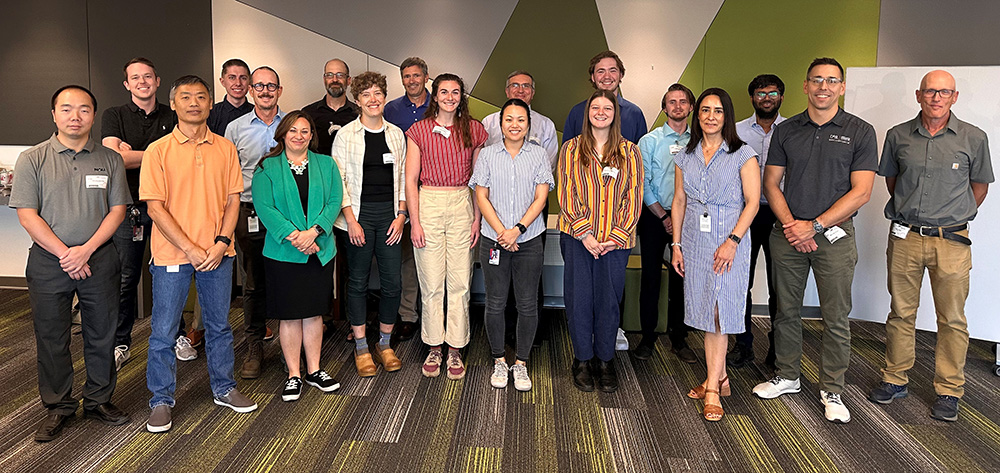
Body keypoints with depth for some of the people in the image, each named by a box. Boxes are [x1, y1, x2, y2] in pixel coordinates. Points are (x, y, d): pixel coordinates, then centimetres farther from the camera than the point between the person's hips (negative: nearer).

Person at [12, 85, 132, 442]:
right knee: (51, 337, 8)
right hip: (48, 261, -1)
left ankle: (99, 400, 25)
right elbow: (27, 215, -5)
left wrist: (86, 249, -11)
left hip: (98, 259, 1)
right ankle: (57, 407, 22)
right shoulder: (32, 159, 0)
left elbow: (117, 210, 1)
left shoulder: (109, 160, 5)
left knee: (102, 334, 9)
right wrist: (65, 254, -11)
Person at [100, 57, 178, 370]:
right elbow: (114, 157, -8)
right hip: (129, 206, -1)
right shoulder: (114, 116, 6)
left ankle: (176, 335, 18)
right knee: (126, 277, 2)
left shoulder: (172, 118, 10)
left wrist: (131, 154, -8)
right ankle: (120, 343, 14)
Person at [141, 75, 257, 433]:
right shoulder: (158, 151, -4)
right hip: (172, 254, -2)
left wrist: (222, 242, -9)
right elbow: (155, 207, -8)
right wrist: (191, 249, -14)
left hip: (217, 253, 3)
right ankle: (161, 401, 20)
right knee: (163, 332, 5)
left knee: (219, 325, 14)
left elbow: (233, 200, 5)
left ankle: (224, 388, 30)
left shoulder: (225, 149, 5)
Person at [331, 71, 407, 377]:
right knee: (358, 281, 5)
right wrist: (351, 219, -11)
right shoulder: (346, 135, -1)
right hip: (359, 214, -2)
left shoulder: (396, 134, 8)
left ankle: (384, 344, 19)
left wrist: (401, 215, 1)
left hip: (390, 214, 3)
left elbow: (403, 177, 10)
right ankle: (361, 348, 16)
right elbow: (338, 179, -4)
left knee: (392, 283, 2)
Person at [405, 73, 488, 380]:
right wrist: (414, 221, -6)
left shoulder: (474, 130, 7)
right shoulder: (419, 130, 3)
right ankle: (434, 348, 16)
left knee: (459, 282, 2)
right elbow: (411, 179, 1)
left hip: (462, 205, 1)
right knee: (431, 282, 2)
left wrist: (477, 217, 2)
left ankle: (455, 350, 13)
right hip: (428, 204, -1)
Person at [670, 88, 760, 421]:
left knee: (718, 312, -5)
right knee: (704, 311, 8)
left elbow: (752, 201, -7)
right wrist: (676, 244, 5)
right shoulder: (686, 156, 10)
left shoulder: (743, 155, -3)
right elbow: (679, 201, 11)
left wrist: (732, 241, -16)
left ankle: (713, 389, 0)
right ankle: (719, 379, 22)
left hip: (728, 241, -4)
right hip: (694, 241, 4)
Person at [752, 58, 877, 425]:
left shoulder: (860, 132, -1)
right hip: (787, 234, 3)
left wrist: (814, 225, -14)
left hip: (834, 234, -2)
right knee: (786, 311, 11)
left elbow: (860, 192, -7)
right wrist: (790, 225, -9)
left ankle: (831, 391, 16)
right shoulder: (786, 131, 7)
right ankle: (787, 376, 27)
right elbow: (771, 184, 6)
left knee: (836, 318, 3)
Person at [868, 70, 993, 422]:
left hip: (951, 241, -1)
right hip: (904, 237, 2)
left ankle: (948, 391, 16)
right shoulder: (898, 136, 3)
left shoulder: (973, 138, -1)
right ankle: (895, 379, 23)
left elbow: (980, 184, 12)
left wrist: (956, 217, 11)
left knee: (952, 319, 4)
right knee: (901, 312, 10)